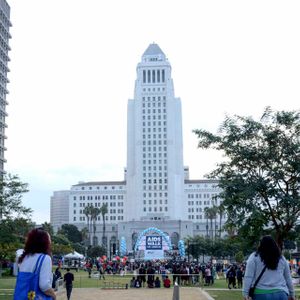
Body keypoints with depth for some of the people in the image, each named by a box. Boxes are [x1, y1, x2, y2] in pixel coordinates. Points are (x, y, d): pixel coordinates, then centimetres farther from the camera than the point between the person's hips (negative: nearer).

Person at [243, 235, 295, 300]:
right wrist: (292, 294, 27)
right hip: (281, 294, 2)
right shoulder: (282, 259, 12)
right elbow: (288, 278, 18)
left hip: (261, 294, -2)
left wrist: (245, 293, -4)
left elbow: (248, 277, -5)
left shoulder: (254, 257, 2)